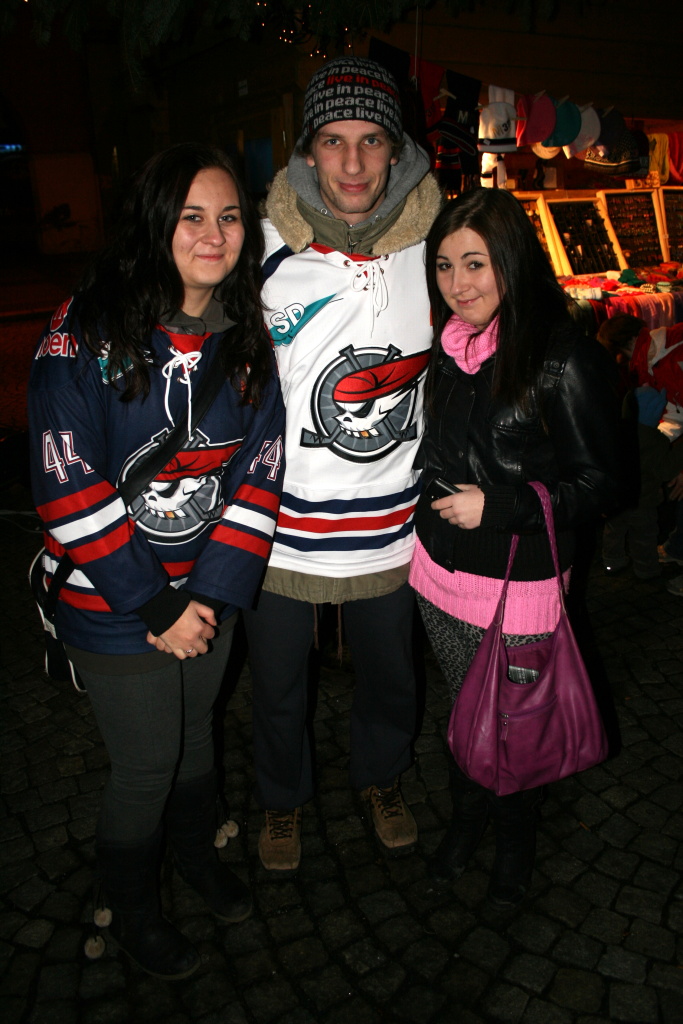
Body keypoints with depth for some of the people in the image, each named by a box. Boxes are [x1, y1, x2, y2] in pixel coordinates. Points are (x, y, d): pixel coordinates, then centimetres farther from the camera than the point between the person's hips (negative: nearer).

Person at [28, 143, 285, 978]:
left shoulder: (246, 338, -2)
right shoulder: (84, 334, -17)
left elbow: (259, 472, -4)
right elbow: (69, 489, -19)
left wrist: (212, 595, -12)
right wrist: (156, 606, -17)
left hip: (209, 593, 4)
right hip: (112, 604, -4)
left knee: (195, 728, 23)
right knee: (145, 764, 11)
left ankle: (195, 850, 55)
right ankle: (132, 911, 42)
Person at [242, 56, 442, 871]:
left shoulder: (432, 244, -5)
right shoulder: (263, 248, -11)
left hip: (390, 526, 2)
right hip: (280, 526, -1)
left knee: (389, 675, 23)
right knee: (277, 689, 18)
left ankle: (380, 778, 54)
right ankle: (282, 798, 48)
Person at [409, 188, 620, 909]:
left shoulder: (566, 361, -17)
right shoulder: (450, 348, 3)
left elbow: (596, 485, -13)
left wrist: (496, 507, -20)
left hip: (518, 587, -5)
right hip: (440, 573, 5)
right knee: (463, 712, 21)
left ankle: (515, 844, 41)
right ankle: (464, 823, 46)